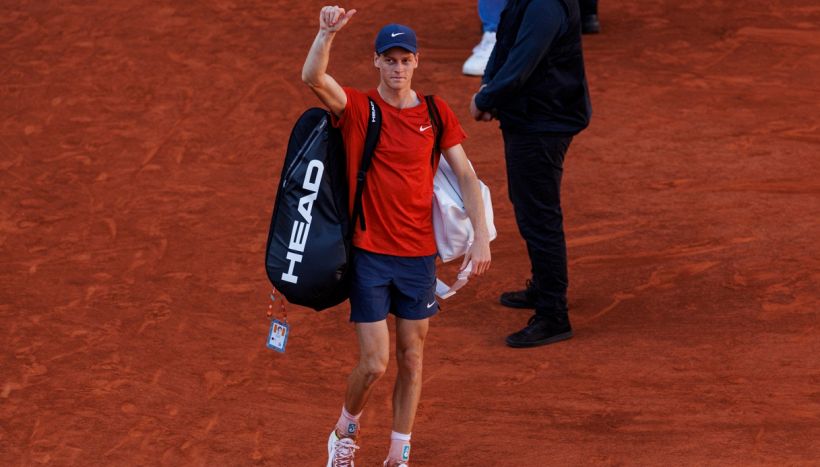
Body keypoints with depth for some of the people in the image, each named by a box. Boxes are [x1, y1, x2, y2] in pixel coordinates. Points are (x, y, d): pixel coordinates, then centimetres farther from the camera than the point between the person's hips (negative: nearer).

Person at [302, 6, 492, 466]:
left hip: (419, 254, 3)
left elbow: (465, 175, 4)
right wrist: (327, 33, -41)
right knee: (375, 363, -4)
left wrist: (481, 237, -5)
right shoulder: (358, 108, -5)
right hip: (369, 254, -3)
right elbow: (313, 77, -24)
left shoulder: (436, 113, 2)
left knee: (412, 359, 9)